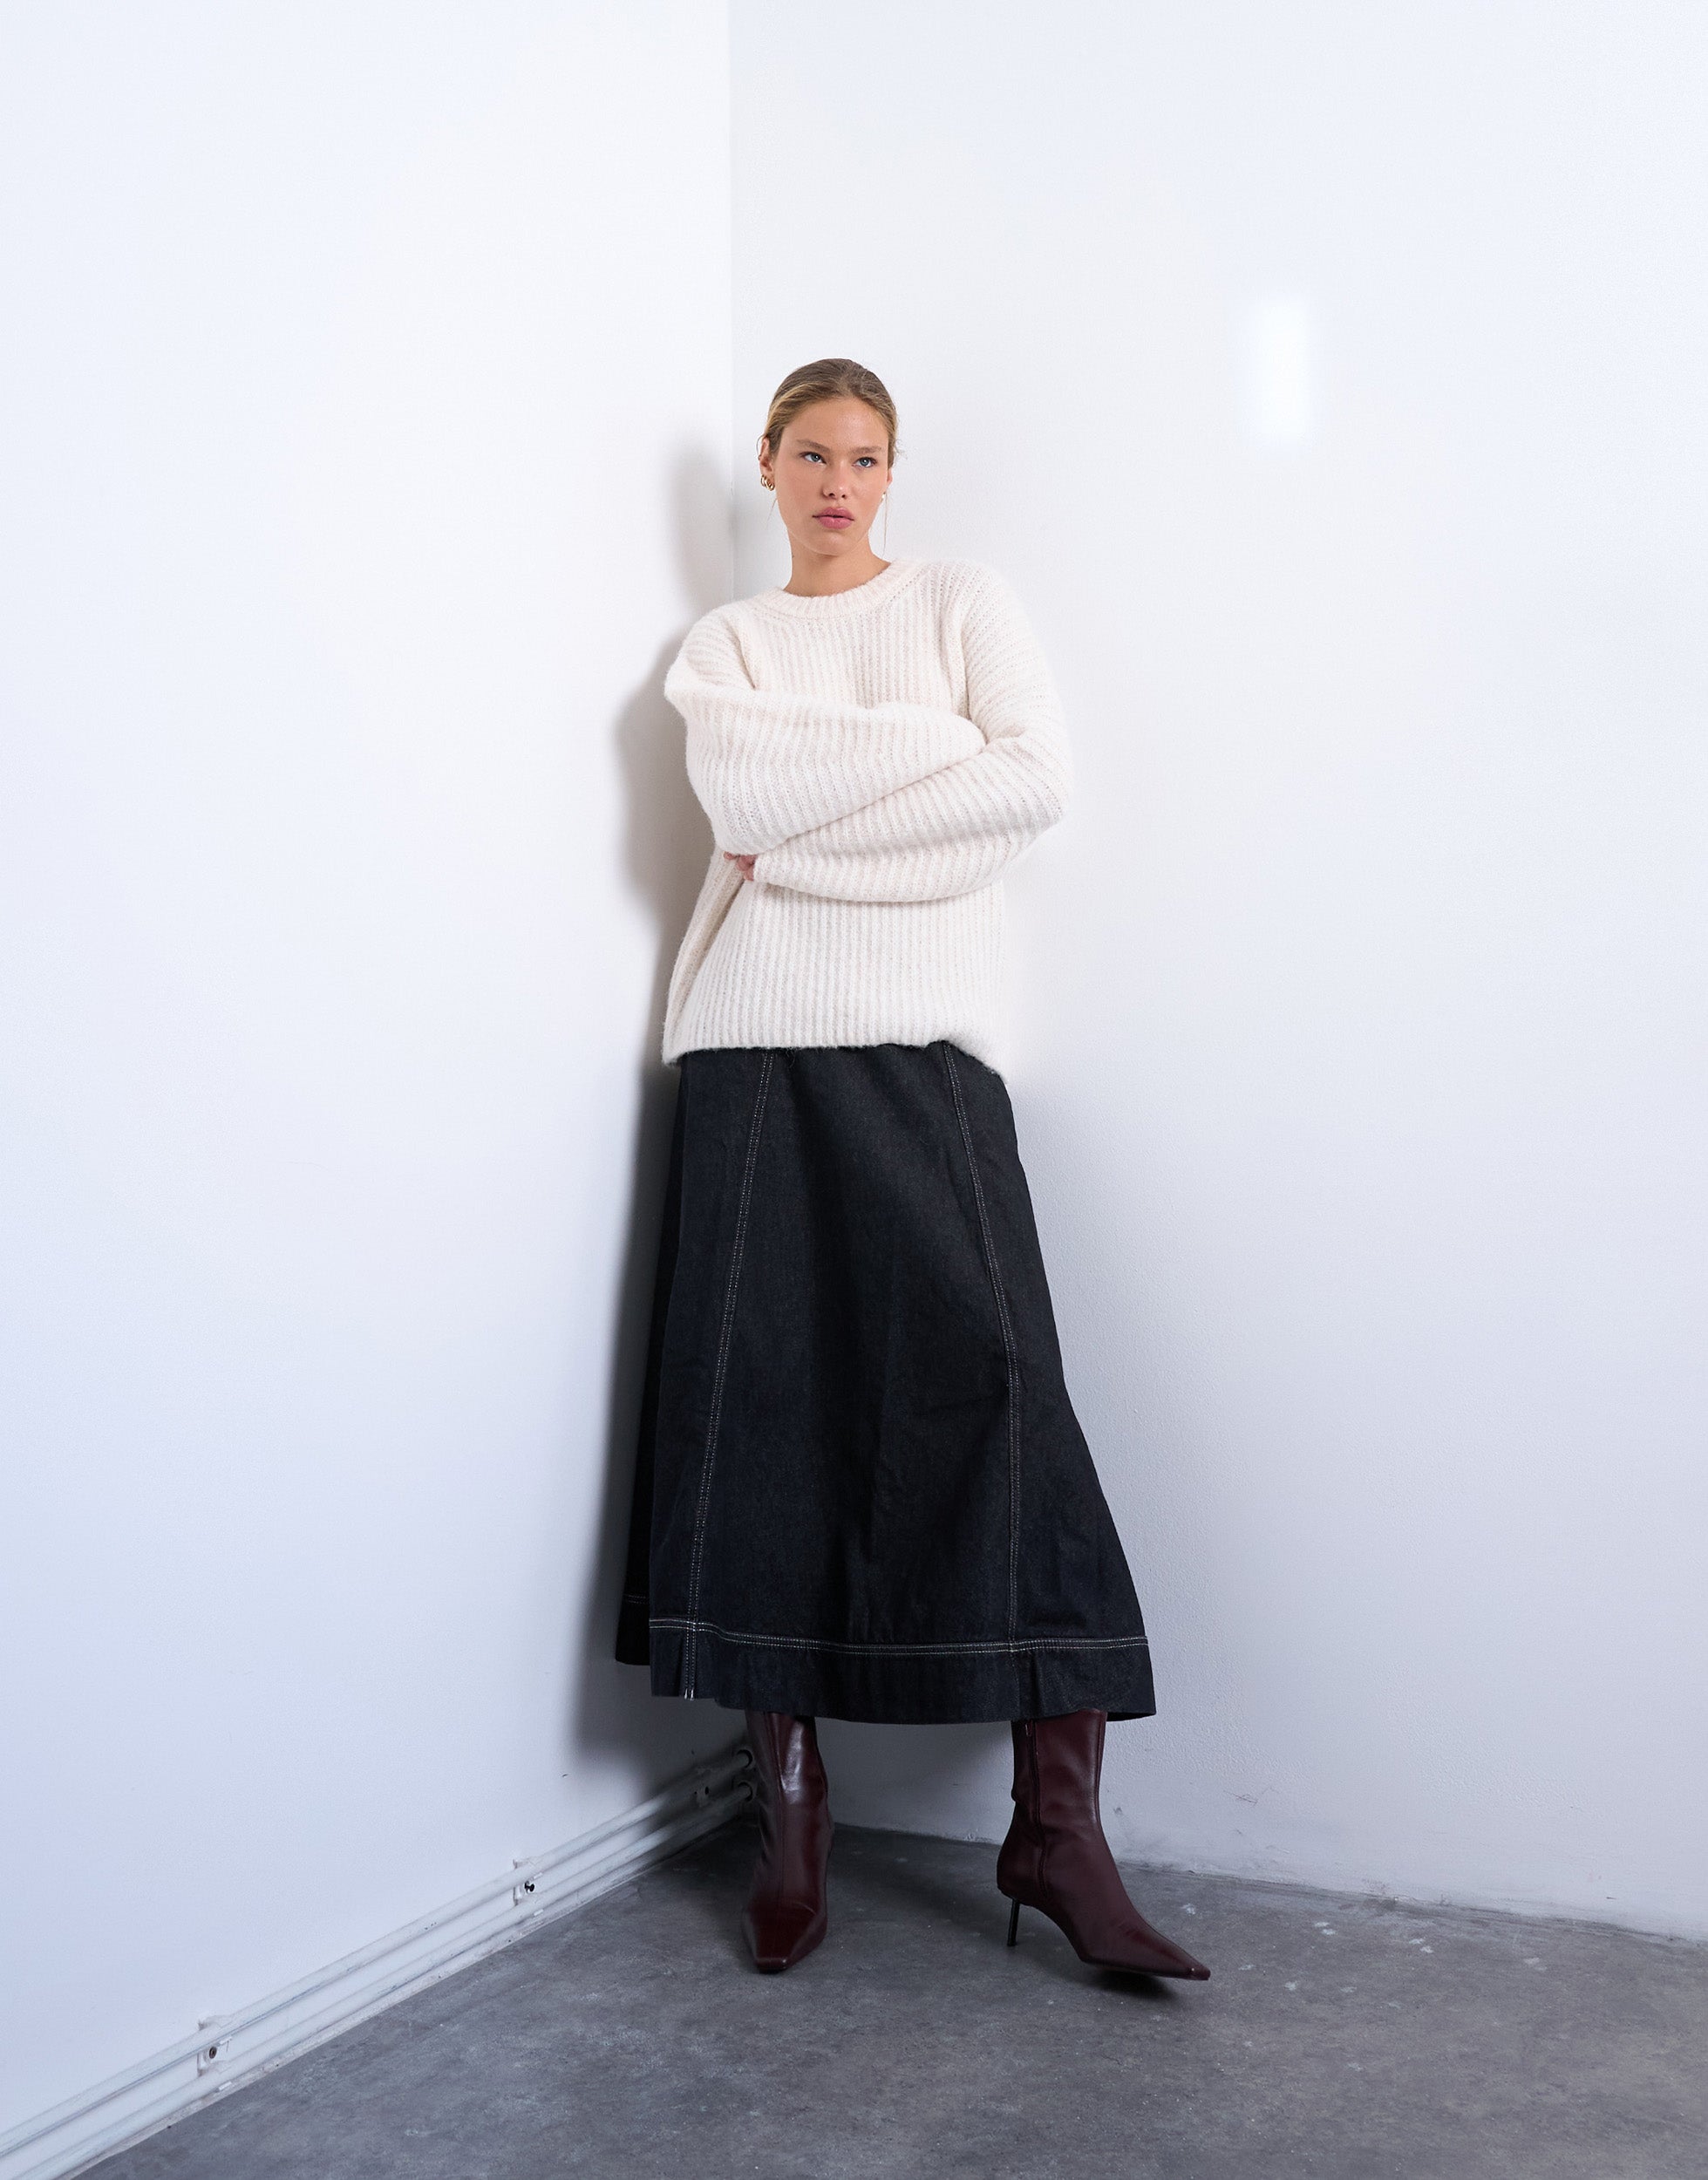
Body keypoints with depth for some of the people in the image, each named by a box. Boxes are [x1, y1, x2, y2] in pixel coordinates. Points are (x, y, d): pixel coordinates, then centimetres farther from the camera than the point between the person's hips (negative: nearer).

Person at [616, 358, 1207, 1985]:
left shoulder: (962, 601, 16)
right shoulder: (723, 644, 18)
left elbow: (1035, 781, -3)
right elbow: (741, 790, -4)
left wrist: (803, 831, -4)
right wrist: (931, 740, -4)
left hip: (923, 1044, -1)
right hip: (757, 1043, 1)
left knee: (996, 1393, -12)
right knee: (767, 1410, -3)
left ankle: (1058, 1828, -7)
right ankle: (789, 1821, 6)